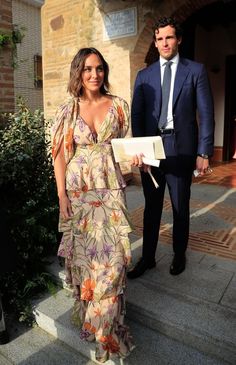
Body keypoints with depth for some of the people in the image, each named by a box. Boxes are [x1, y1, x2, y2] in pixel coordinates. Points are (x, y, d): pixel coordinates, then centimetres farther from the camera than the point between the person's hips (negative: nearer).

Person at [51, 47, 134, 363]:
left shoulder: (118, 105, 5)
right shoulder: (68, 110, 2)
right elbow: (60, 155, 1)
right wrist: (62, 197, -4)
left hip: (110, 187, 1)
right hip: (78, 189, 0)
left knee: (113, 253, -1)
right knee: (83, 251, 8)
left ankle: (106, 326, 20)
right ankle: (85, 309, 32)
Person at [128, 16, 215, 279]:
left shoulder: (195, 70, 5)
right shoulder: (144, 75, 10)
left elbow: (205, 114, 0)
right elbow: (136, 115, 4)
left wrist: (204, 153, -8)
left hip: (181, 149, -1)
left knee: (180, 207, 11)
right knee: (151, 207, 10)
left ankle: (179, 255, 30)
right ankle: (147, 257, 24)